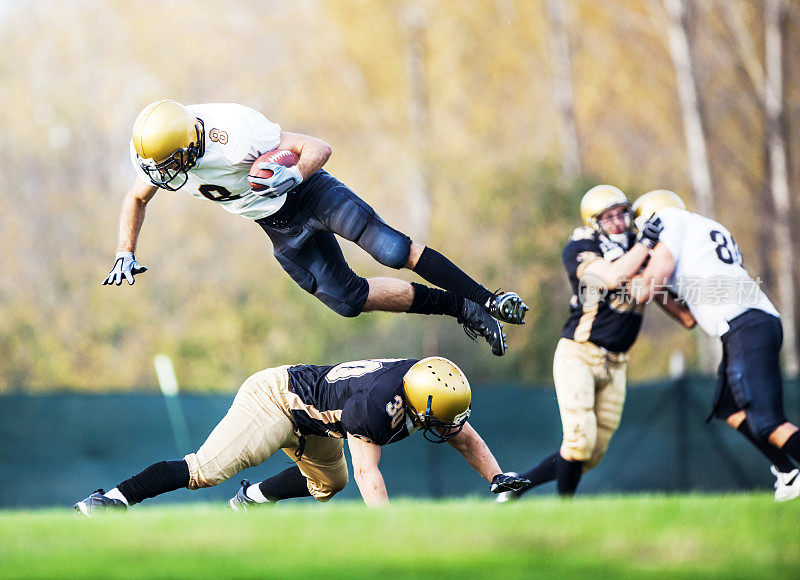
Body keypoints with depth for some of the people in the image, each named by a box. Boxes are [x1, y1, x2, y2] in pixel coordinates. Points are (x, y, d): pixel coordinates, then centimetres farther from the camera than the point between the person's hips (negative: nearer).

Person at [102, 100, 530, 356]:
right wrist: (125, 255, -1)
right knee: (349, 300, -4)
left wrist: (291, 176, -45)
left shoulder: (234, 137, -36)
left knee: (392, 251, -22)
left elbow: (318, 148, -27)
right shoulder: (154, 158, -16)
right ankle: (460, 309, 6)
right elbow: (137, 199, 9)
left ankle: (486, 300, -9)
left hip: (307, 192, -6)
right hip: (280, 228, 6)